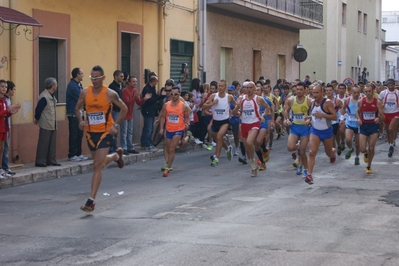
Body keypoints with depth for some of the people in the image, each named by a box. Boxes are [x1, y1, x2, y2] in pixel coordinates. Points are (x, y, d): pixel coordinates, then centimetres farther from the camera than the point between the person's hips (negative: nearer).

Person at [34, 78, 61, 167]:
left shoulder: (52, 96, 11)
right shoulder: (44, 97, -19)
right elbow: (38, 109, -17)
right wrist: (37, 119, -4)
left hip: (53, 124, 9)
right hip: (46, 124, -9)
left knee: (52, 144, 11)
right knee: (43, 143, -4)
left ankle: (51, 160, 18)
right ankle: (40, 161, 1)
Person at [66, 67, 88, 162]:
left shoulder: (79, 85, 14)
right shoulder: (72, 85, -16)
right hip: (73, 114, -9)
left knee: (79, 134, 12)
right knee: (74, 135, -5)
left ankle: (78, 154, 18)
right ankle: (72, 155, 0)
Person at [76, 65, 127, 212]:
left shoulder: (110, 94, -10)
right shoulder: (84, 92, -1)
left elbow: (124, 108, 1)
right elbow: (77, 108, 13)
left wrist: (116, 125, -10)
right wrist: (80, 121, -6)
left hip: (105, 132, -5)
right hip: (90, 132, 5)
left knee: (97, 165, -12)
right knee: (99, 162, 20)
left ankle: (91, 201, -10)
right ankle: (116, 155, 55)